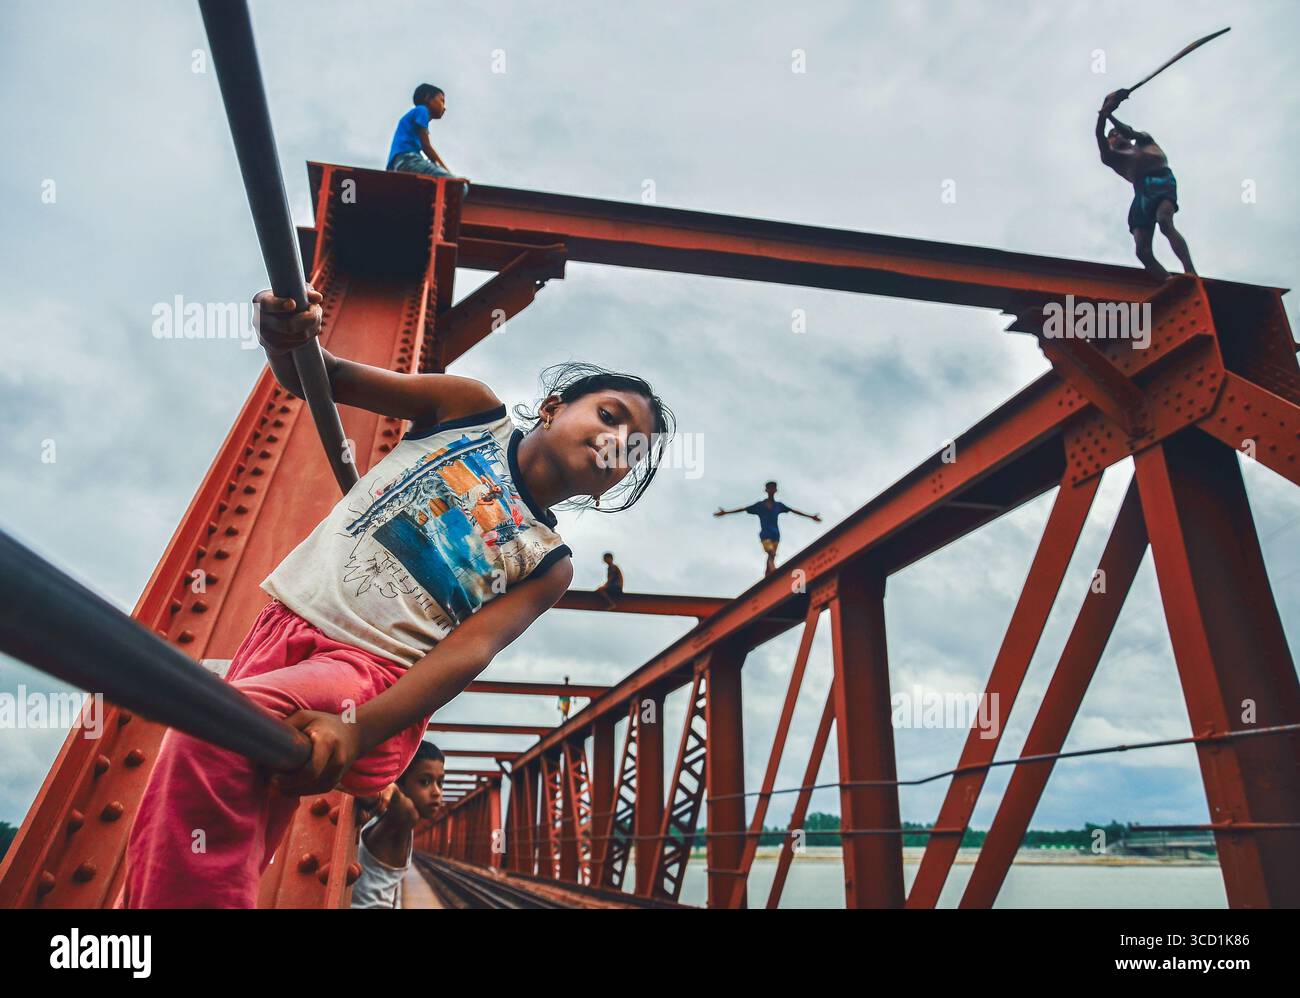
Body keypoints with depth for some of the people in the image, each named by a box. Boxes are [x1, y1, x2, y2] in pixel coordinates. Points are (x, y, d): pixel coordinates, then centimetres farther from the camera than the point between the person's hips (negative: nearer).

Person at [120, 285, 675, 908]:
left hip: (374, 675, -2)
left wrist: (357, 728, -29)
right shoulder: (472, 410, 4)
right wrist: (284, 338, -24)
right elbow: (315, 378, 2)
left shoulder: (547, 564, 3)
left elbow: (470, 649, -12)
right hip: (284, 624, 3)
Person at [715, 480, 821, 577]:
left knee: (771, 558, 0)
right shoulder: (760, 505, 4)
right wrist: (726, 512, -2)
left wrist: (811, 516, 20)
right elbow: (743, 509, 2)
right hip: (765, 535, -4)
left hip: (775, 535, 4)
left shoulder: (778, 505, 12)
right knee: (771, 554, -24)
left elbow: (794, 511, 17)